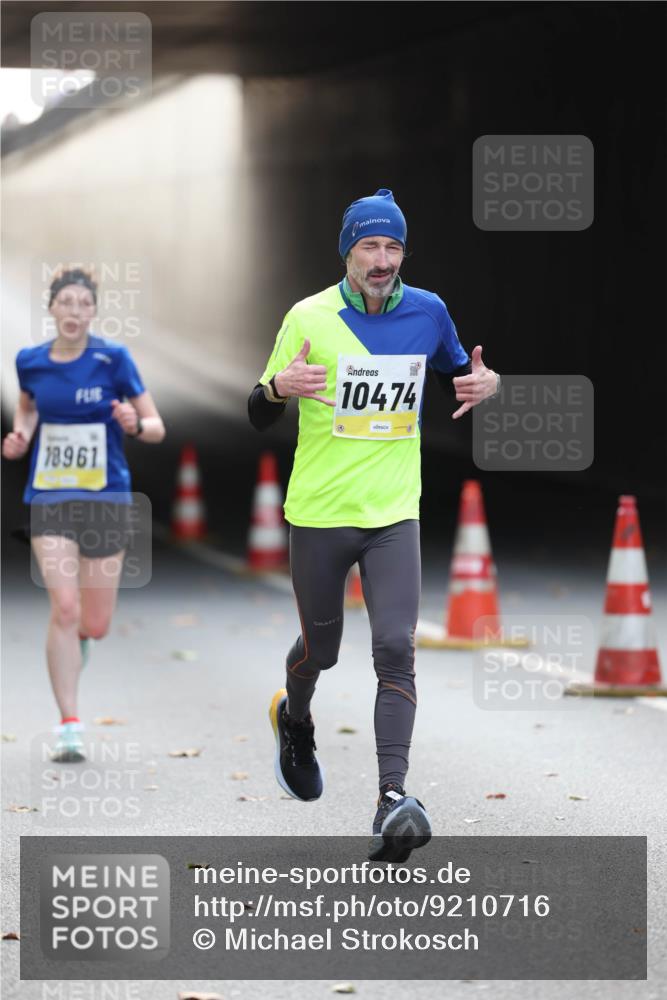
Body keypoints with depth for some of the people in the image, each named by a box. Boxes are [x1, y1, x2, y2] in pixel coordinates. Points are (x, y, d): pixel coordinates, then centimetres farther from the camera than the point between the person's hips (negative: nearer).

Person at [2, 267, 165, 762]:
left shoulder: (113, 358, -7)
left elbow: (157, 427, -4)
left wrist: (135, 424, -26)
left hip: (106, 499, -1)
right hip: (50, 498, 1)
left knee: (95, 625, 4)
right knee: (64, 608, -14)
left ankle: (75, 643, 43)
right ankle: (69, 727, -9)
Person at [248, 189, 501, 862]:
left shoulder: (427, 312, 2)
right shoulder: (308, 318, -6)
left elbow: (457, 374, 21)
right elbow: (259, 418, -2)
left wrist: (483, 383, -3)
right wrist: (279, 386, -24)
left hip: (394, 514, 1)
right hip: (319, 511, -1)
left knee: (395, 648, -14)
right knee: (320, 649, 13)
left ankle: (392, 800, -18)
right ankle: (294, 720, 48)